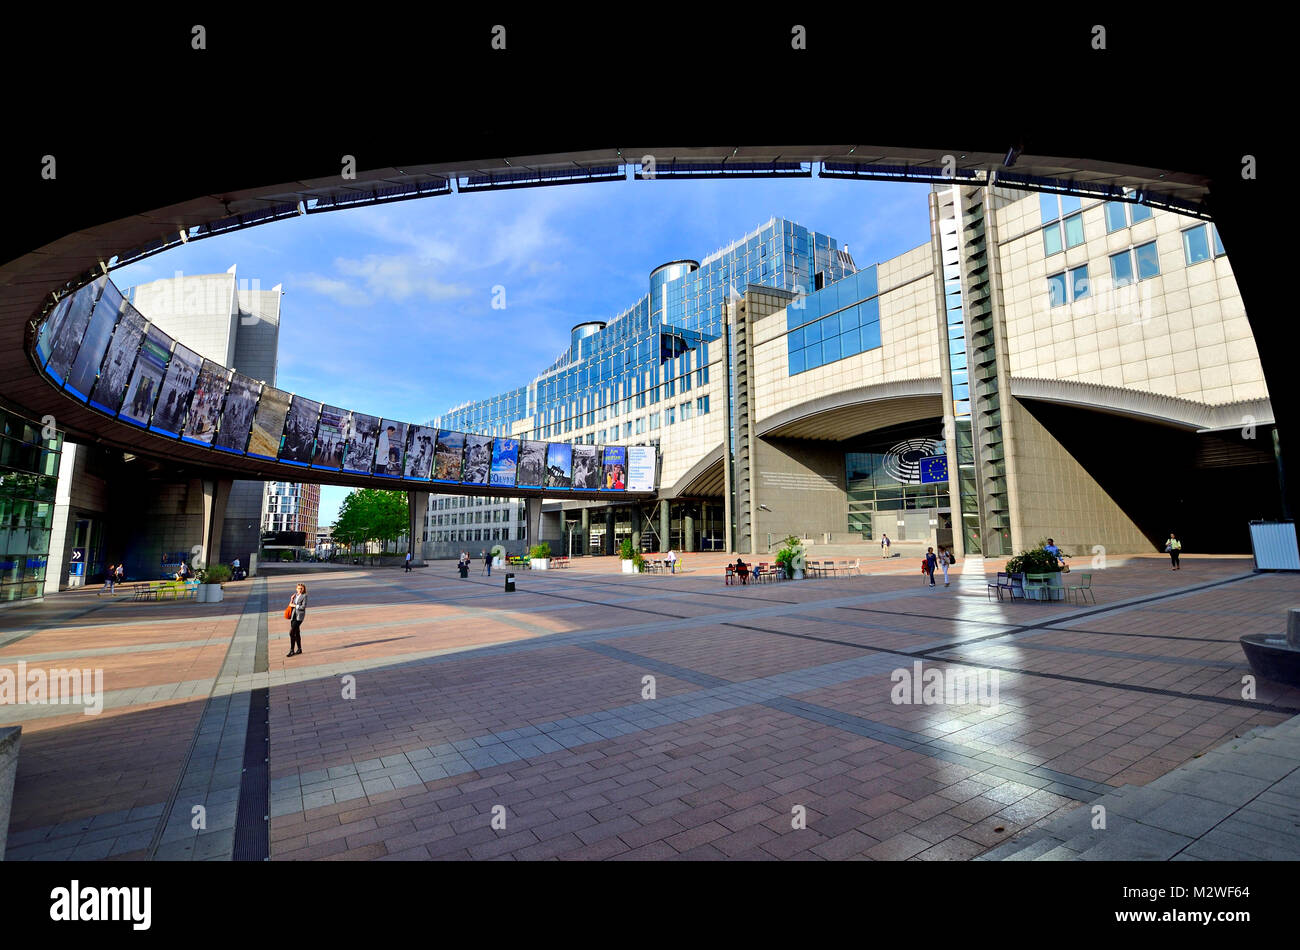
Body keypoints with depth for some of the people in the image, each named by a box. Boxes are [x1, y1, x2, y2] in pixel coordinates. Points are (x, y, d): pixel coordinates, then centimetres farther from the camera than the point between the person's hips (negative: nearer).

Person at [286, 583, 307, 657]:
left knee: (292, 632, -12)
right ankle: (299, 649, 21)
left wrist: (294, 606, -8)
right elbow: (291, 604, 15)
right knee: (296, 633, 10)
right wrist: (291, 600, 0)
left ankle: (292, 650, -6)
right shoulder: (295, 595, 13)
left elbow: (303, 607, -12)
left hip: (300, 616, -6)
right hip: (293, 615, 6)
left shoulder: (304, 596, -5)